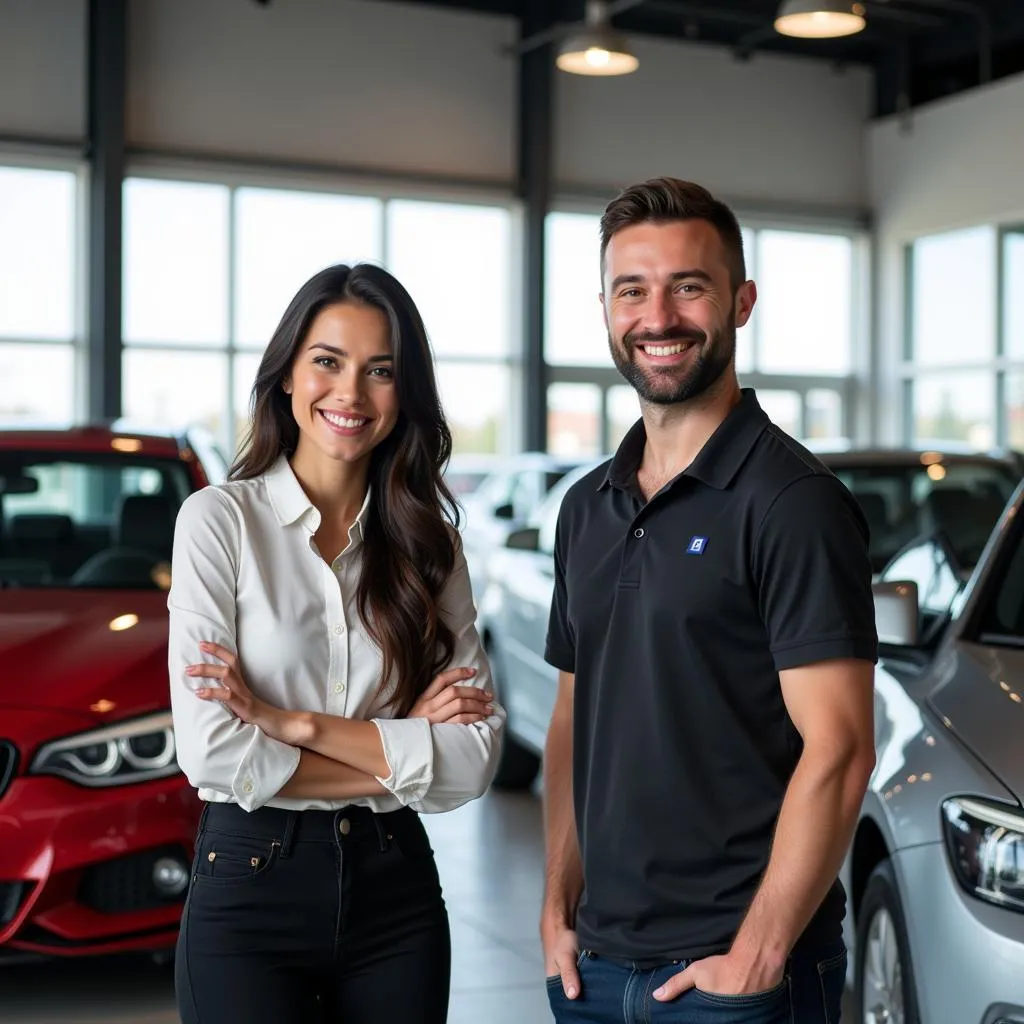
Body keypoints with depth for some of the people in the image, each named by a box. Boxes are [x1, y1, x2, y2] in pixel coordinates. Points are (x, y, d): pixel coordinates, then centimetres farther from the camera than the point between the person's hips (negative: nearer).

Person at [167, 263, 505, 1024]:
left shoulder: (429, 540, 3)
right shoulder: (221, 518, -7)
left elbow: (475, 757, -7)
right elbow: (212, 754, -15)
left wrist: (296, 724, -16)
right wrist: (402, 752, -10)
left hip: (395, 887, 4)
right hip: (250, 886, -3)